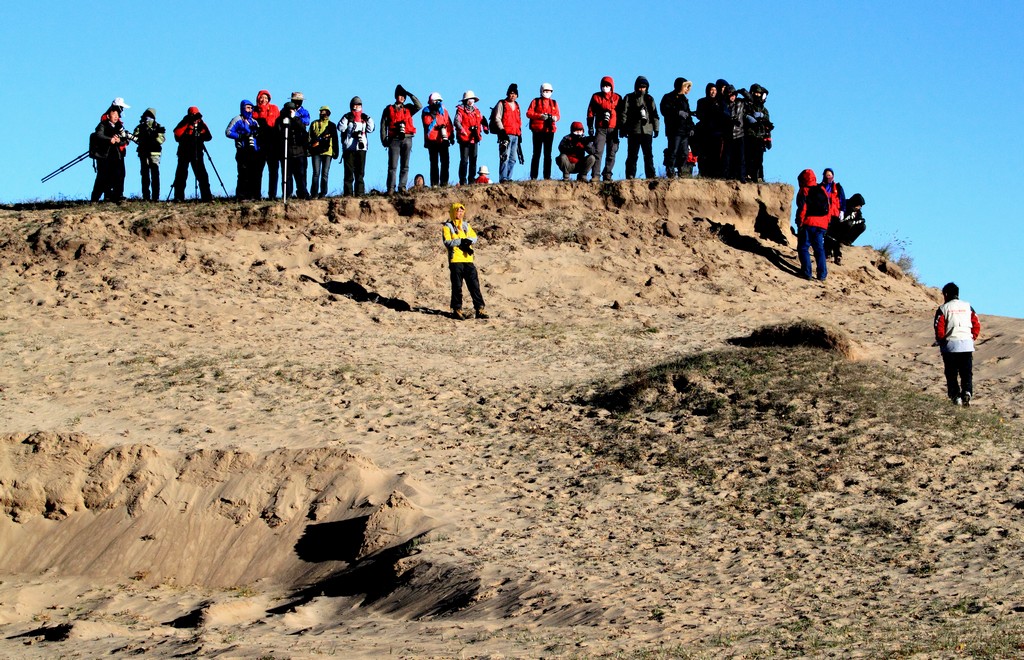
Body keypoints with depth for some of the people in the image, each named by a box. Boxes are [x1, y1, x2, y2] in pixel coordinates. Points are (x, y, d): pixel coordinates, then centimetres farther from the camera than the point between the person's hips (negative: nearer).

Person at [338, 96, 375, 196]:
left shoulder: (364, 117, 14)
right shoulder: (347, 116, 7)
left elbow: (370, 129, 6)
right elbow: (341, 128, -6)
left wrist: (369, 119, -5)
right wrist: (346, 119, -15)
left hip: (361, 147, 2)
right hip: (348, 147, -2)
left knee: (360, 172, 3)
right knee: (349, 171, -3)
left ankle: (360, 192, 5)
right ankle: (348, 193, -4)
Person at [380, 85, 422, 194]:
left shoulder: (408, 108, 16)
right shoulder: (389, 109, 10)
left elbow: (419, 106, -1)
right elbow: (383, 125, 7)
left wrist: (410, 94, 3)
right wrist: (384, 140, -3)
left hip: (406, 139, 2)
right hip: (394, 139, -2)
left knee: (405, 166, 1)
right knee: (393, 166, -6)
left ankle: (402, 187, 2)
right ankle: (391, 188, -9)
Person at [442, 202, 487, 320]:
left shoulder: (466, 225, 18)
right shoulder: (447, 226, 2)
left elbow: (474, 238, 7)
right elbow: (447, 242, -11)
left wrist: (466, 241, -13)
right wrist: (461, 241, -17)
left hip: (468, 259, 4)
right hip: (455, 260, -4)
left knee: (474, 285, 1)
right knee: (457, 286, -1)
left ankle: (479, 309, 3)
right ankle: (457, 310, 6)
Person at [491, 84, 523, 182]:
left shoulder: (516, 105, 22)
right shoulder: (502, 104, 2)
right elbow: (497, 119, -6)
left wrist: (520, 133, 22)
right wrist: (502, 130, -16)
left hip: (515, 136, 7)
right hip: (506, 135, -7)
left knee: (512, 159, 5)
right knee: (505, 157, -15)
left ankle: (508, 177, 8)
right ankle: (503, 178, -19)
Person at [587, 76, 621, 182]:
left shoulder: (617, 98, 9)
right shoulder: (596, 97, 9)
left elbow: (621, 114, 11)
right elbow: (590, 112, 10)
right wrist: (590, 127, 2)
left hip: (613, 129, 1)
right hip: (600, 128, -1)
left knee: (611, 153, 2)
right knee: (597, 152, -11)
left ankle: (607, 175, 8)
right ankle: (595, 175, -15)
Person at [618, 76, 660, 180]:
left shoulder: (649, 99, 17)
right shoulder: (629, 98, 7)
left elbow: (655, 114, 17)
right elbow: (623, 114, 3)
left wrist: (656, 128, 9)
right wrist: (623, 129, -4)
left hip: (647, 131, 3)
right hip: (633, 131, -3)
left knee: (649, 155, 1)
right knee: (632, 155, -2)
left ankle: (651, 175, 3)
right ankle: (630, 176, -1)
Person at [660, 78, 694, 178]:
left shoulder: (684, 99, 24)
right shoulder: (668, 98, 1)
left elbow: (688, 114, 27)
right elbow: (665, 110, -14)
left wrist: (691, 127, 16)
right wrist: (678, 112, -22)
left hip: (685, 131, 7)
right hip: (674, 130, -7)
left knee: (685, 153, 5)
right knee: (673, 151, -11)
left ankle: (682, 173, 10)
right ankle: (670, 173, -10)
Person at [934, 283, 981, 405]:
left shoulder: (943, 308, 0)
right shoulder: (967, 306, 9)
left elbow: (939, 328, -7)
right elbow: (977, 325, 6)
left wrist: (940, 342, 9)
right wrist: (973, 339, 16)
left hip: (950, 345, -2)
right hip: (967, 345, 2)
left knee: (951, 373, 6)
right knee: (967, 373, 4)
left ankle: (955, 396, -1)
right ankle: (967, 392, -17)